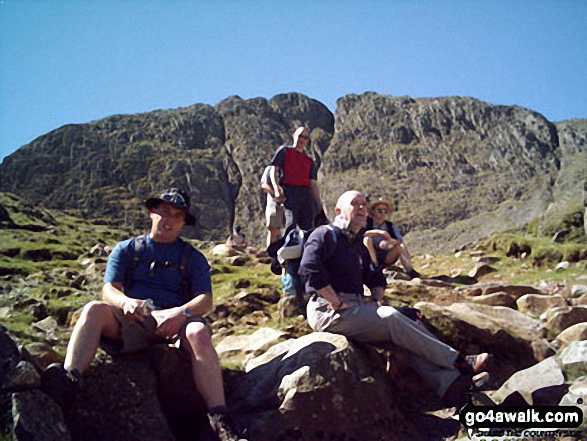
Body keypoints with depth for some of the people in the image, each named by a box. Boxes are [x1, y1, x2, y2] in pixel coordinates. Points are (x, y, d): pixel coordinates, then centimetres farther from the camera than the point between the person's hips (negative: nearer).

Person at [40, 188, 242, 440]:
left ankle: (220, 419, -40)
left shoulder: (193, 258, 17)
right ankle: (69, 380, -47)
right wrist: (127, 302, -18)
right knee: (94, 310, -27)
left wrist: (181, 313, -19)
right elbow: (109, 290, 7)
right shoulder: (127, 249, 19)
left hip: (175, 320, -1)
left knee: (199, 332, -34)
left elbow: (205, 300, 4)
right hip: (131, 320, 1)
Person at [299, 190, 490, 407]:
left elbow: (376, 277, 30)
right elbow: (310, 268, -19)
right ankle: (459, 362, -18)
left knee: (406, 329, -14)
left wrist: (376, 297, 7)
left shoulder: (359, 244, 25)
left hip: (357, 307, 8)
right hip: (327, 311, -8)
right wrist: (337, 303, -19)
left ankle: (450, 384, -28)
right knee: (391, 318, -24)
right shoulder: (325, 234, -2)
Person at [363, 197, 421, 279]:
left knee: (401, 246, -19)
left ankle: (410, 271, -29)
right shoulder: (367, 222, -8)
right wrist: (377, 232, -35)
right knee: (367, 239, -30)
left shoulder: (391, 226, 1)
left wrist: (389, 241, -31)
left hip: (385, 258, 3)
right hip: (368, 256, -3)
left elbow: (401, 241, -11)